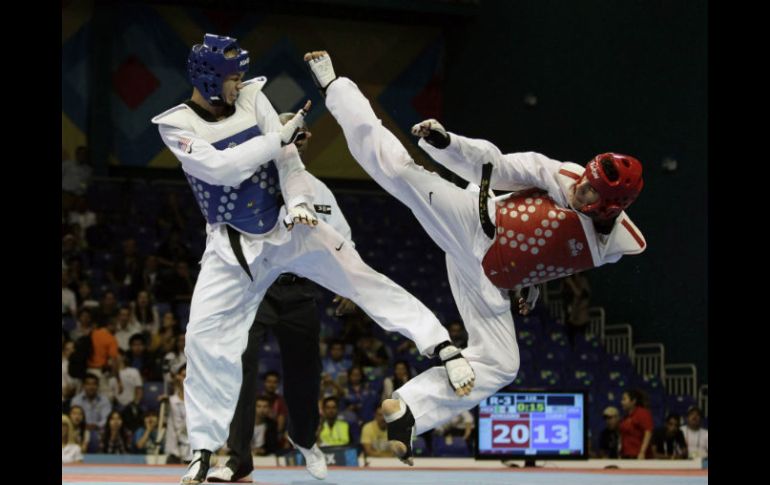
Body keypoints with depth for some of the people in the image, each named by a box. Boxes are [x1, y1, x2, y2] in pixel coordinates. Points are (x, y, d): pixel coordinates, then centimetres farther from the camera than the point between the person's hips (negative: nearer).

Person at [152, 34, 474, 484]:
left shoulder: (253, 98, -4)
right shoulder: (176, 125, -9)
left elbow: (287, 158, -10)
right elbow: (218, 167, -24)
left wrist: (298, 201, -28)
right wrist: (279, 136, -27)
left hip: (289, 226, 1)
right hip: (234, 244, -1)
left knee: (359, 275, -14)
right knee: (205, 334, -5)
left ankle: (443, 345, -18)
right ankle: (206, 447, 6)